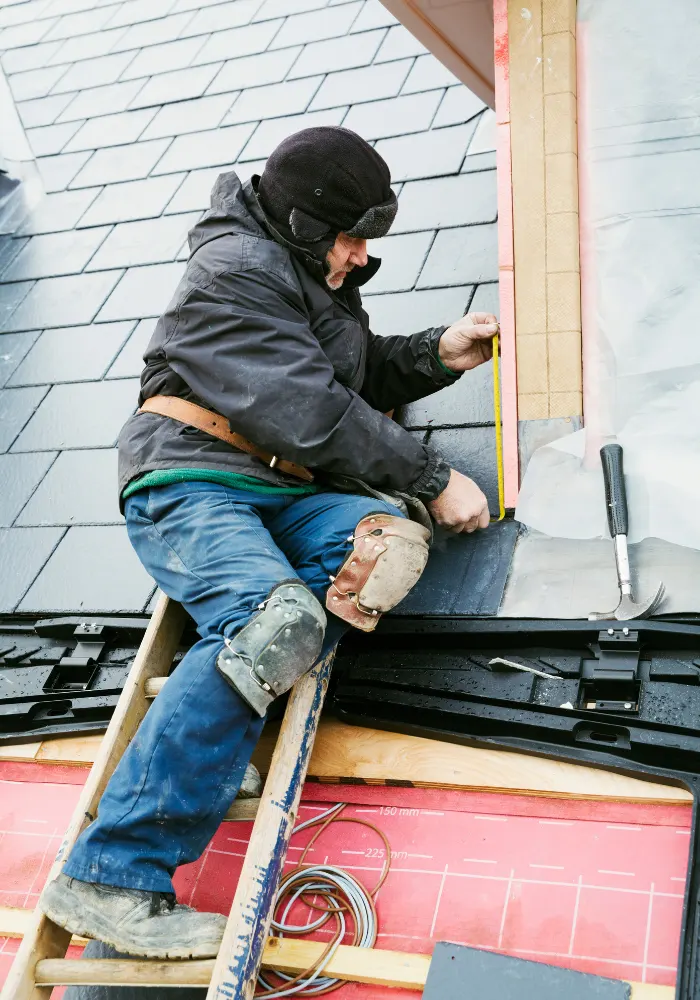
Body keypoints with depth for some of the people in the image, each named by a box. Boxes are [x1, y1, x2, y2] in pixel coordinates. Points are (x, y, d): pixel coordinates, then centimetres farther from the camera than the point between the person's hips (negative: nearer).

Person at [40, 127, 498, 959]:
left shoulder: (320, 276, 21)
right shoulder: (237, 270, -9)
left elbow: (363, 375, 30)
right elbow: (314, 411, -16)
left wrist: (438, 354, 11)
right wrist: (434, 481, -12)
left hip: (283, 492, 8)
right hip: (192, 484, -8)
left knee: (389, 538, -22)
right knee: (278, 616, -35)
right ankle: (111, 876, -33)